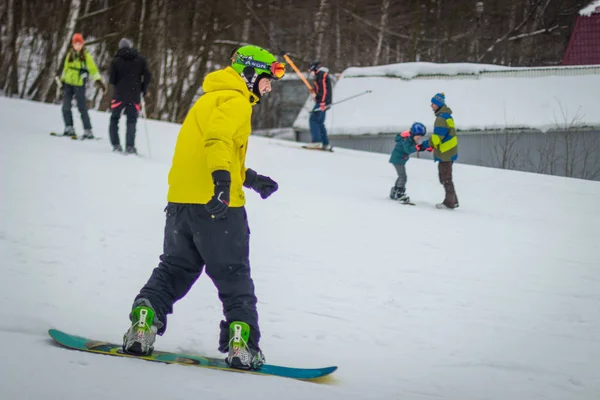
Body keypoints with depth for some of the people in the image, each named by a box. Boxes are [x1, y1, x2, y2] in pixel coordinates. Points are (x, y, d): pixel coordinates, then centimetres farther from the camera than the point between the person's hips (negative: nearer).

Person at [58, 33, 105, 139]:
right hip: (68, 84, 5)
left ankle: (88, 131, -2)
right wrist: (62, 80, 25)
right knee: (65, 107, 2)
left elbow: (93, 69, -9)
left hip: (79, 84, -5)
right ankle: (69, 128, 11)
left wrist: (99, 81, -18)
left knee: (82, 108, -6)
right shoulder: (70, 55, 11)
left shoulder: (86, 56, -4)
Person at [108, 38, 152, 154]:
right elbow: (147, 77, -2)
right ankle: (130, 146, -2)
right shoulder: (140, 60, 2)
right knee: (131, 121, 8)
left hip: (119, 95, -1)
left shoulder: (116, 60, -2)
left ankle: (115, 144, 4)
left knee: (114, 119, 14)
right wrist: (143, 90, 13)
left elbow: (112, 80, -3)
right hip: (134, 96, 1)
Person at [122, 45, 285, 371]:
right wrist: (222, 180, -39)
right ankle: (242, 343, -4)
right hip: (216, 205, -8)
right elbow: (219, 138, -25)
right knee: (234, 276, -1)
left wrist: (250, 178, 27)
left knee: (174, 269, 14)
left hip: (181, 199, 8)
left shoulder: (212, 98, 24)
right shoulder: (235, 100, -7)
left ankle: (142, 326, 1)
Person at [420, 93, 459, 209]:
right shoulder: (446, 116, 14)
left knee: (446, 178, -1)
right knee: (444, 177, 17)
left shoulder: (442, 118, -19)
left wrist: (425, 145, -16)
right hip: (448, 151, 10)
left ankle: (449, 202, 5)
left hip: (445, 153, -10)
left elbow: (437, 137, -23)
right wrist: (432, 145, 13)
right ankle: (453, 201, 22)